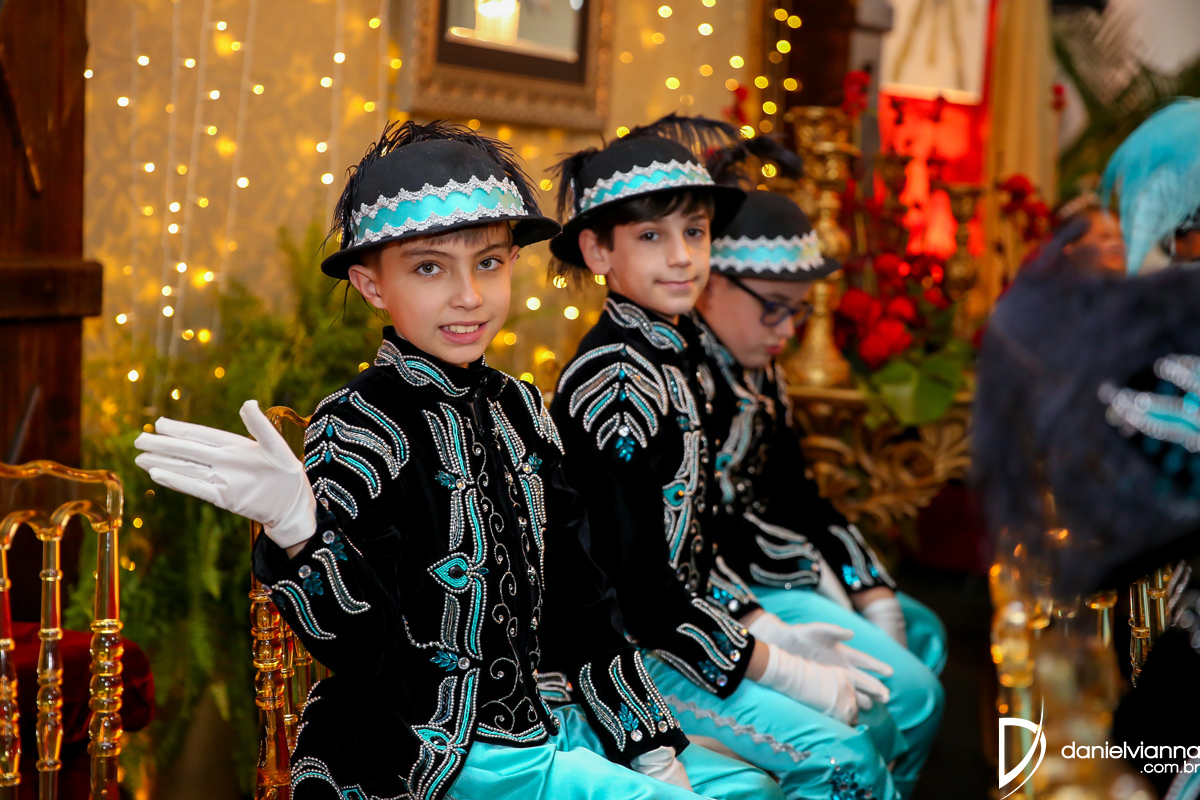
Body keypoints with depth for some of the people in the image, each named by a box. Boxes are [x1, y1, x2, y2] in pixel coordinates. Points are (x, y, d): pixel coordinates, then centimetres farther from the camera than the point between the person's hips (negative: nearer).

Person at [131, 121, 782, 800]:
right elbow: (362, 647, -23)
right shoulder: (358, 430, -15)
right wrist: (298, 530, -42)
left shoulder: (517, 407, 7)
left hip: (535, 723, 8)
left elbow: (575, 595, 11)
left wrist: (649, 744, 10)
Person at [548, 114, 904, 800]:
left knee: (879, 721, 9)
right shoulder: (616, 383, -20)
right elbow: (636, 584, -22)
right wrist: (785, 672, -17)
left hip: (683, 622, 9)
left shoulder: (678, 358, 9)